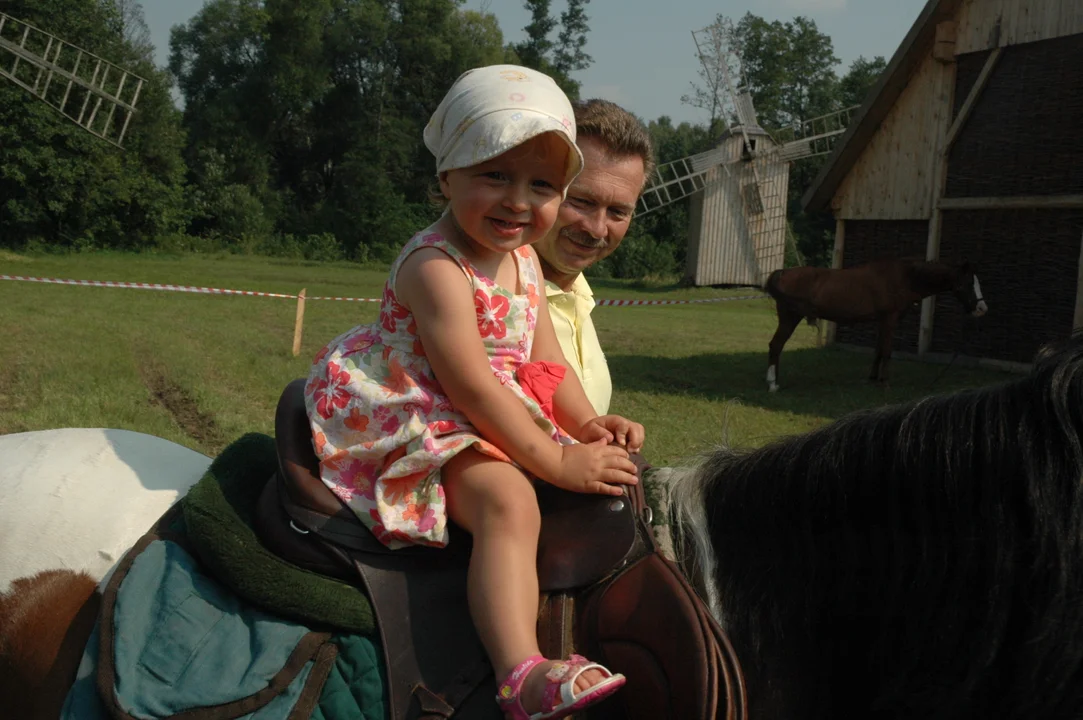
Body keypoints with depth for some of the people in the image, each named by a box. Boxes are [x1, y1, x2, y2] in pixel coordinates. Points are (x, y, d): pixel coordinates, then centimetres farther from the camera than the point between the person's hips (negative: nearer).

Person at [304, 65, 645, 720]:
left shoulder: (524, 258, 7)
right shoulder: (436, 267, -21)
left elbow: (547, 359, 12)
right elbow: (470, 385, -27)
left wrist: (588, 424, -6)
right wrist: (556, 460, -26)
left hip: (496, 417, 10)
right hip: (423, 422, -10)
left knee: (612, 467, 10)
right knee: (508, 501, -34)